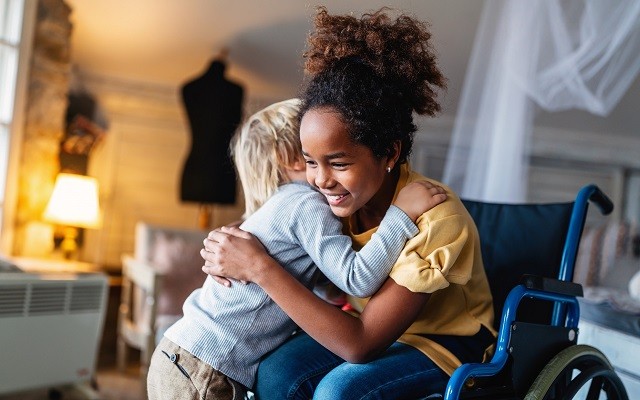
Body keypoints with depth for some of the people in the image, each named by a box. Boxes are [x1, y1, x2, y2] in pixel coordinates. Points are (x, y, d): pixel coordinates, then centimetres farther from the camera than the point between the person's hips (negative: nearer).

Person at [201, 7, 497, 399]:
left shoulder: (436, 220, -31)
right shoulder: (341, 197, -14)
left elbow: (360, 345, -31)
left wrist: (261, 268, -34)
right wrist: (232, 250, -20)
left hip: (446, 343, -5)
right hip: (373, 322, 5)